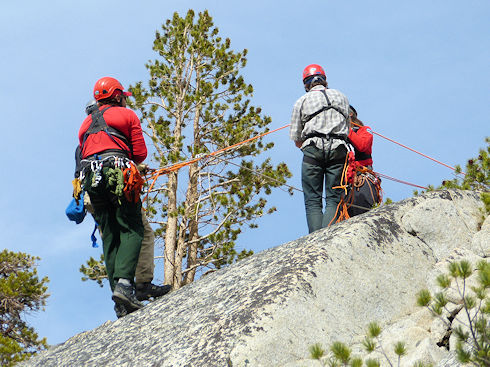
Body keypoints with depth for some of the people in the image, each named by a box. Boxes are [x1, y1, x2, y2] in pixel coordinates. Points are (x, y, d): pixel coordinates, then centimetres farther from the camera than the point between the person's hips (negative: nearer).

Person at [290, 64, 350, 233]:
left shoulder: (302, 101, 14)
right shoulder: (341, 97, 22)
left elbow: (296, 139, 12)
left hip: (312, 149, -1)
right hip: (338, 149, 2)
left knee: (313, 201, -3)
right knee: (334, 199, -1)